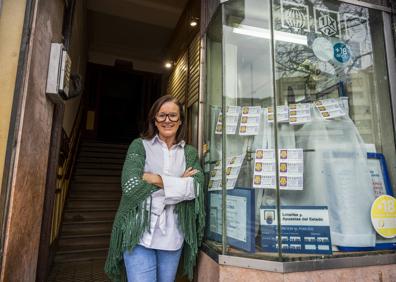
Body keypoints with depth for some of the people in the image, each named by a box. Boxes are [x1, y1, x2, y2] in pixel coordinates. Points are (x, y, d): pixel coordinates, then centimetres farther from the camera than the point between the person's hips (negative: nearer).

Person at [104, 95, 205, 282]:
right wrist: (179, 183, -11)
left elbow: (196, 189, -8)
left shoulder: (190, 153, 7)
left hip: (173, 236, 3)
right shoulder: (140, 145, 0)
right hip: (140, 233, -3)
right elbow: (131, 185, -14)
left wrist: (155, 179, -13)